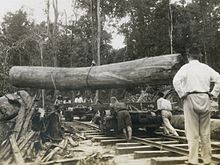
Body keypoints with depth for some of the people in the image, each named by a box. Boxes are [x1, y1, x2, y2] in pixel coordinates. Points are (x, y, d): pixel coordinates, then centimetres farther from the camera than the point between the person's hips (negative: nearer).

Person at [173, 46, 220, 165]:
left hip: (191, 99, -4)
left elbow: (176, 81, -17)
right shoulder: (206, 68, 9)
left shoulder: (186, 68, -3)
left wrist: (181, 94, -7)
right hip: (205, 99, 4)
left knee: (192, 133, 0)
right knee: (205, 132, 12)